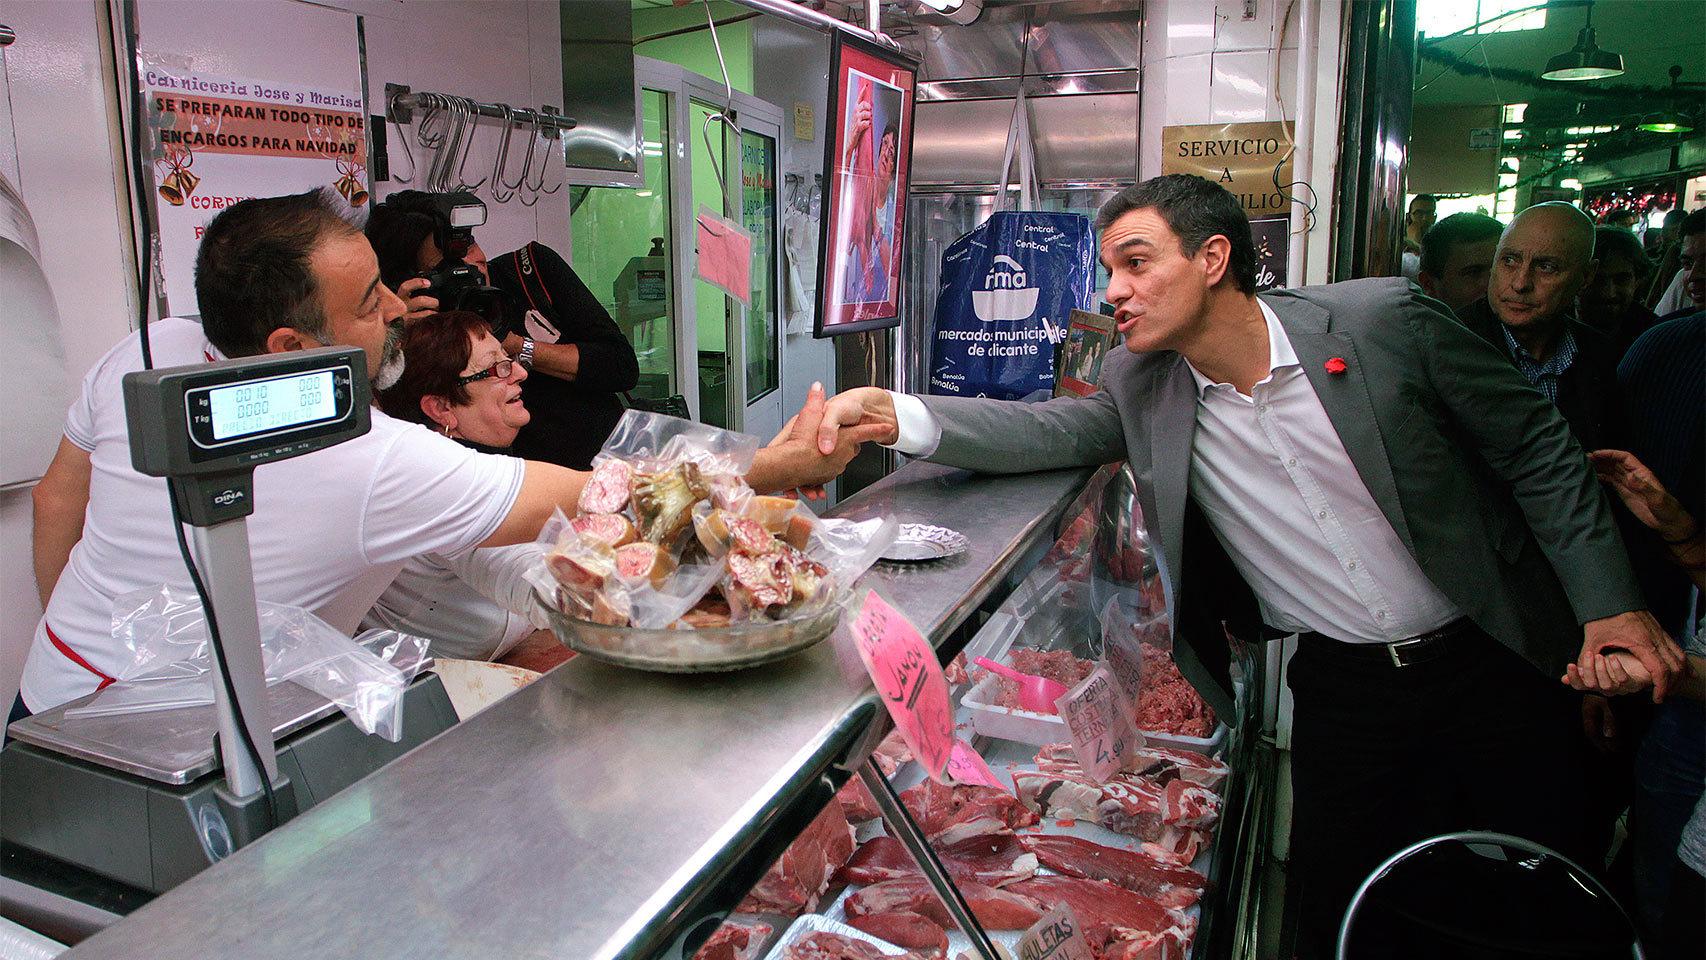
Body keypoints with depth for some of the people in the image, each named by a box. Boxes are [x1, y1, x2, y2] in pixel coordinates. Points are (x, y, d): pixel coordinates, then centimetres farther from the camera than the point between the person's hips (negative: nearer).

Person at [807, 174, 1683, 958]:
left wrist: (1609, 602, -7)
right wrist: (896, 415, -34)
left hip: (1491, 661, -1)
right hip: (1342, 684, 1)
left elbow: (1538, 450, -6)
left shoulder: (1380, 319, -15)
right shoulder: (1141, 387, -7)